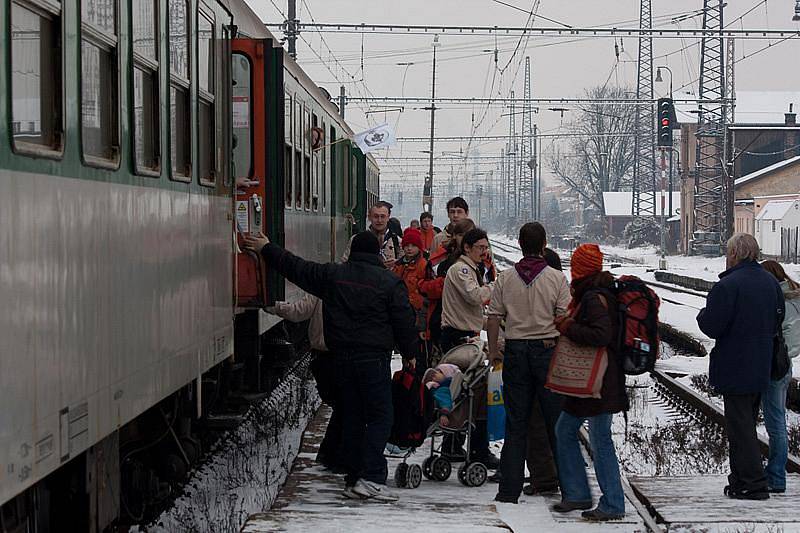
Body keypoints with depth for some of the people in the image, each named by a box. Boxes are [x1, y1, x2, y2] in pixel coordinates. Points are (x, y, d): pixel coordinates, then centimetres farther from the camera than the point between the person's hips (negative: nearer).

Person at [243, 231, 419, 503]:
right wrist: (409, 353, 15)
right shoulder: (390, 282, -3)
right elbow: (404, 321, 1)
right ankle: (370, 478, -14)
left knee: (351, 417, 11)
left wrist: (266, 249, 22)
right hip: (374, 357, -4)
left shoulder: (332, 274, 5)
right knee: (380, 417, -2)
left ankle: (353, 479, 12)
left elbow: (295, 267, 10)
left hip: (342, 357, 4)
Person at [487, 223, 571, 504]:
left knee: (515, 424, 7)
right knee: (557, 422, 6)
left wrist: (493, 352, 11)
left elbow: (494, 317, 2)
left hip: (516, 350, 2)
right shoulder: (556, 278, -6)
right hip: (548, 350, -2)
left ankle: (509, 489, 6)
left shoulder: (505, 278, 1)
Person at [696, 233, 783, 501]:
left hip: (735, 368, -8)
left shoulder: (727, 286, -19)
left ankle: (753, 484, -5)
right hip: (762, 367, 8)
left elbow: (711, 326, -19)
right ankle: (741, 478, 25)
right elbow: (777, 322, 16)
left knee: (739, 426, -3)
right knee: (747, 424, 18)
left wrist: (702, 315, 2)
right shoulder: (771, 282, 7)